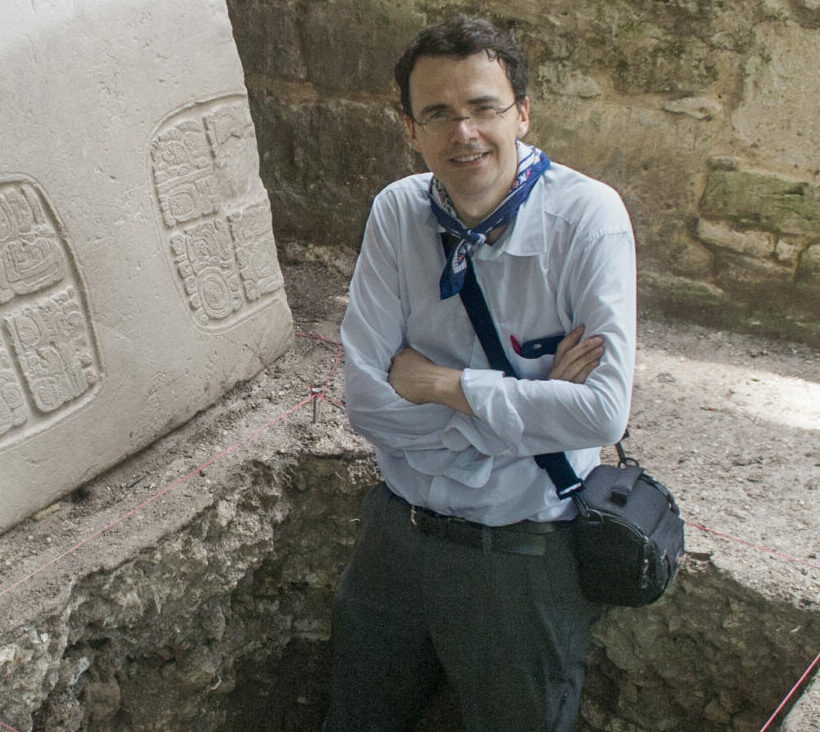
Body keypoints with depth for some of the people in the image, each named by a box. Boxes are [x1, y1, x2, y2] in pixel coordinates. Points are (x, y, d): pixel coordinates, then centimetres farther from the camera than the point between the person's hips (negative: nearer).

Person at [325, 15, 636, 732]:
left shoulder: (588, 215, -16)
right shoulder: (397, 212, -6)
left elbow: (603, 410, -24)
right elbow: (365, 396, -12)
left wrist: (440, 383, -19)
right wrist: (531, 402, -19)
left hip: (526, 552, -3)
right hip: (399, 530, 4)